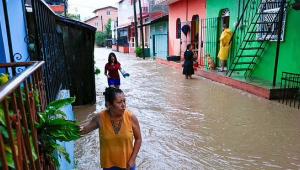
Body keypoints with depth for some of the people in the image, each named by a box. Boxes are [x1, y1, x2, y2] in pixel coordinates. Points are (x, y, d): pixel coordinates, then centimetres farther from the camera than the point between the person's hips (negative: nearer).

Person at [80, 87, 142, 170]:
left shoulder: (131, 117, -19)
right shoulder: (100, 117, -18)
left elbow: (138, 139, -6)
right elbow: (83, 129, -1)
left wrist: (132, 159, -9)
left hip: (127, 163, 0)